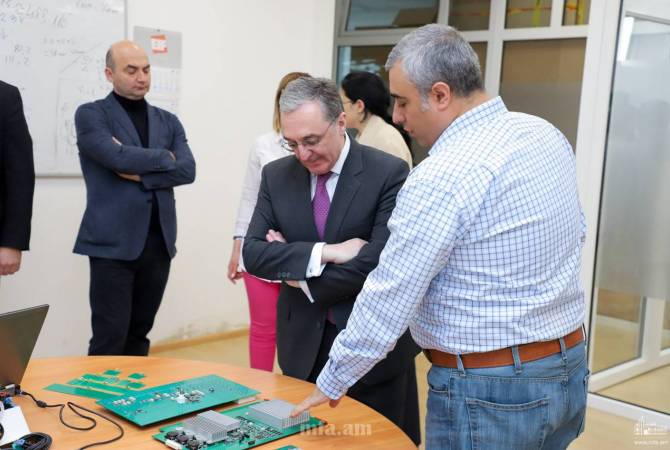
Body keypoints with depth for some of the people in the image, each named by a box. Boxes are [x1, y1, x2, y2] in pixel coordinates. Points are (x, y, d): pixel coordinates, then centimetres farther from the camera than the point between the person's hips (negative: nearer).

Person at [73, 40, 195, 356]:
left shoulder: (168, 121, 14)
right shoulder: (90, 115, 0)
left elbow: (187, 170, 0)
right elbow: (117, 156, -16)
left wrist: (140, 174, -10)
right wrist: (163, 157, -2)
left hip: (159, 243, 5)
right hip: (113, 243, -5)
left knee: (138, 335, 13)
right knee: (110, 338, -3)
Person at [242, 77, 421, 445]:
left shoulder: (389, 173, -13)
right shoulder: (276, 175, 1)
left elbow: (377, 264, -20)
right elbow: (253, 252, -7)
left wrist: (297, 273, -11)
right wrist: (323, 252, -21)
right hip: (303, 345, 4)